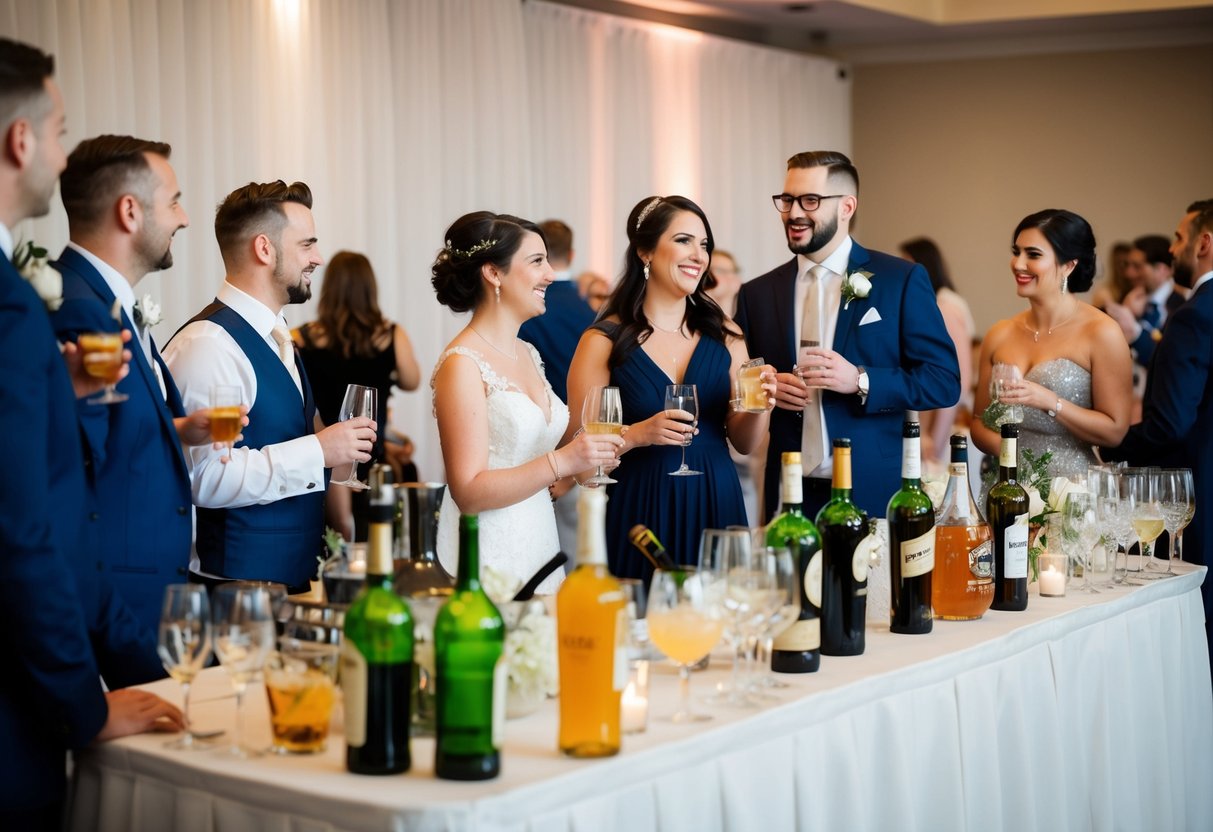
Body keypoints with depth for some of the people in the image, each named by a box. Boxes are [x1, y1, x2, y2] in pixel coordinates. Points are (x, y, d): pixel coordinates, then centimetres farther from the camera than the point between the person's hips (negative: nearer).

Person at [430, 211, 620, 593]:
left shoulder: (528, 354, 11)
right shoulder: (462, 364, -13)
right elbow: (469, 492, -17)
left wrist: (583, 464, 4)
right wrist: (562, 461, -22)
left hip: (539, 544, 8)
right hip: (488, 559, -8)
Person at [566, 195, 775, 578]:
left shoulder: (724, 335, 6)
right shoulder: (604, 341, -4)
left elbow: (744, 442, 11)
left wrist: (758, 407, -8)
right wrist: (638, 434, -19)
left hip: (716, 507, 3)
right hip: (640, 514, -3)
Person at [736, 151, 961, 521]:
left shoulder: (902, 280, 0)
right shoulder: (757, 294, 8)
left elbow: (944, 381, -4)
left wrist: (860, 381, -17)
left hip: (874, 491, -2)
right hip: (790, 492, 2)